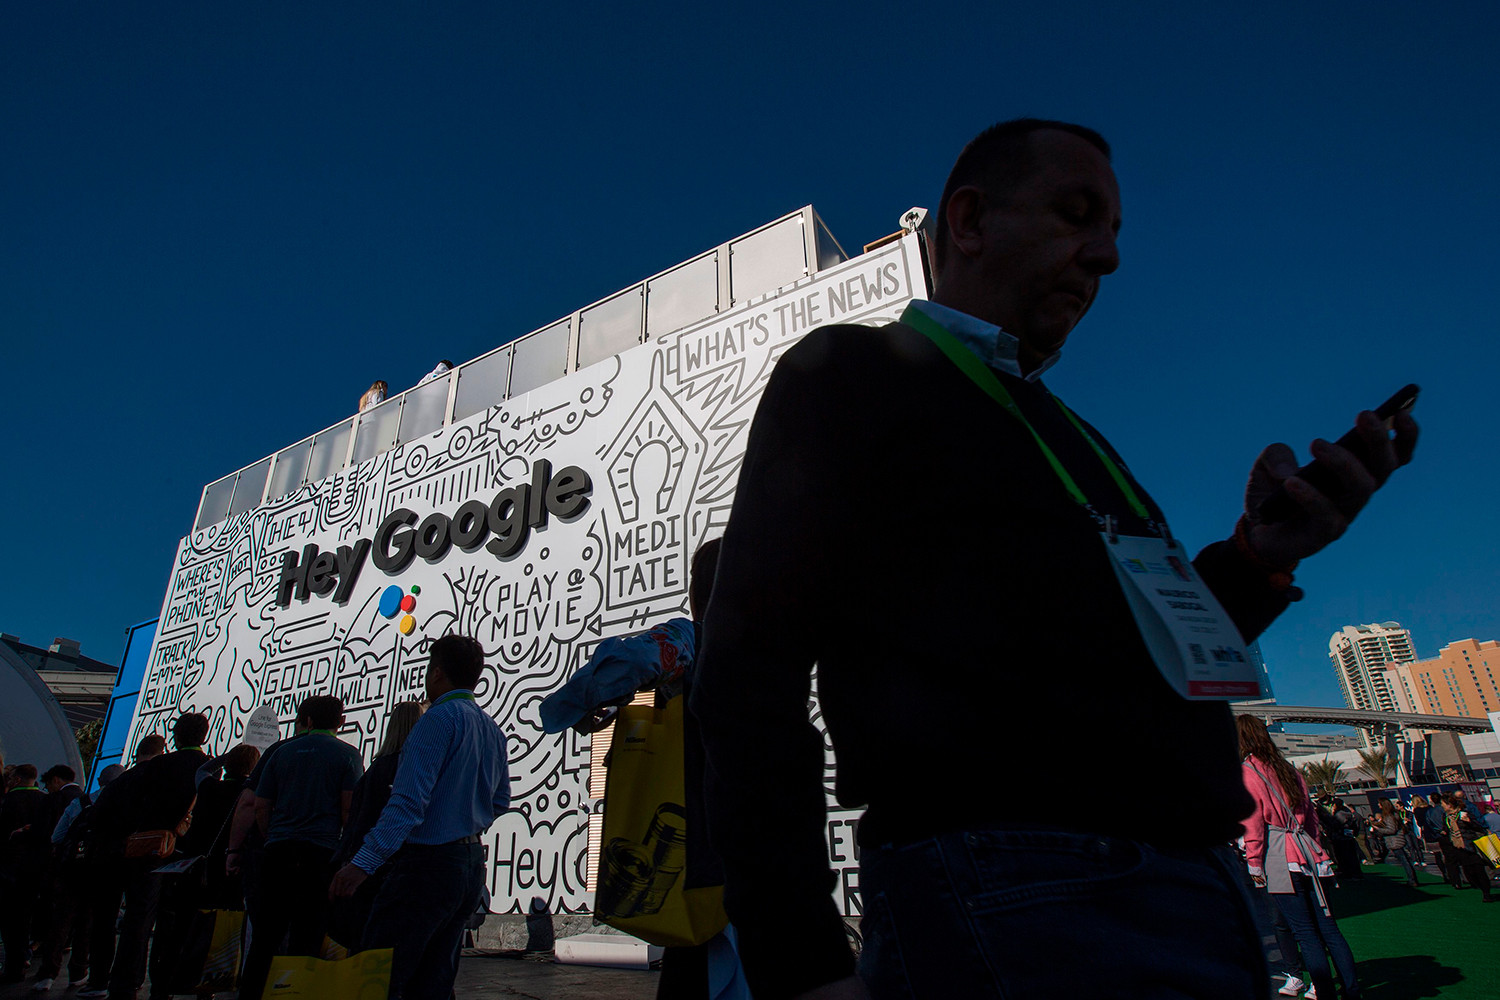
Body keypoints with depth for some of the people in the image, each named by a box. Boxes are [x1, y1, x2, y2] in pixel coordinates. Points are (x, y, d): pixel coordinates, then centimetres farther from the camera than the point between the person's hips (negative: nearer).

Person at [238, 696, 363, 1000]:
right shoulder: (347, 755, 1)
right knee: (307, 939, 2)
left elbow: (261, 807, 12)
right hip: (322, 850, -3)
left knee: (264, 937, 11)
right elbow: (350, 808, -7)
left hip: (278, 850, 3)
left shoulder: (283, 752, 12)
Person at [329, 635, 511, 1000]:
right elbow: (500, 801, 19)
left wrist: (363, 862, -21)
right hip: (472, 867, 8)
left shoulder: (441, 717, -11)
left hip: (428, 864, -8)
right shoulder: (492, 729, 12)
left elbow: (410, 800, -20)